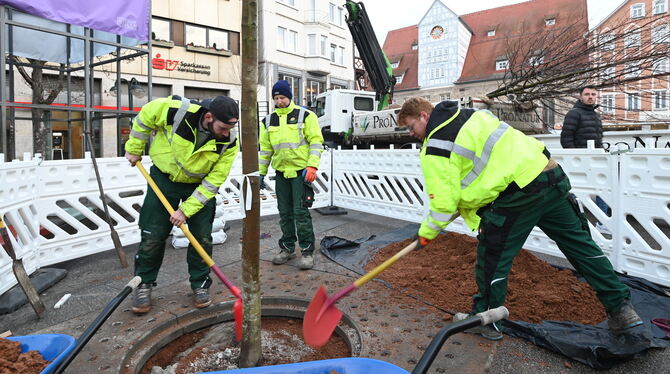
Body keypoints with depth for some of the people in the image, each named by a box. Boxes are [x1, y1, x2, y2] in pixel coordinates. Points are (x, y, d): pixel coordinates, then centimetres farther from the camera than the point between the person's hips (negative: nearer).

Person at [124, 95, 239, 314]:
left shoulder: (230, 142, -24)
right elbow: (146, 116, -8)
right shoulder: (177, 111, -30)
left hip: (199, 187, 1)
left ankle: (200, 284, 21)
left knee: (202, 238, 2)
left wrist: (186, 209, -20)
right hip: (163, 178, -1)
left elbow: (214, 181, -19)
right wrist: (134, 149, 1)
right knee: (152, 236, 3)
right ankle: (144, 284, 22)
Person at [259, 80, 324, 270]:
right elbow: (265, 149, 17)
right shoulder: (268, 121, 12)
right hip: (281, 172, 5)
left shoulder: (305, 116, -2)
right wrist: (261, 172, 13)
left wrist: (312, 166, -16)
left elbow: (316, 142, -6)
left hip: (301, 171, -5)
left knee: (301, 212, -6)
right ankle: (287, 248, 24)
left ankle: (307, 251, 5)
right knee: (285, 213, 11)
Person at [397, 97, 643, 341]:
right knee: (579, 244, 20)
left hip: (518, 194, -9)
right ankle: (621, 309, 30)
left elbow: (443, 202, -9)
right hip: (551, 174, 9)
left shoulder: (434, 148, -8)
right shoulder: (470, 114, 18)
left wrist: (427, 232, 7)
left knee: (492, 257, 7)